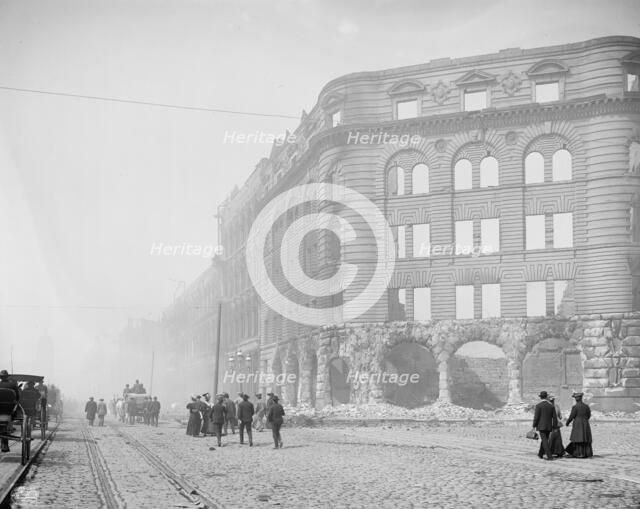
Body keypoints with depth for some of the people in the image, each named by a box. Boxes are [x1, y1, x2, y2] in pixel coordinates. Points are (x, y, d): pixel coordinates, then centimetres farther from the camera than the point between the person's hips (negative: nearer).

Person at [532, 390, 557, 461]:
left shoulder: (538, 405, -10)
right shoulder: (551, 405, 3)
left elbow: (536, 417, -11)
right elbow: (555, 417, 3)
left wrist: (534, 426, -2)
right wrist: (554, 427, 9)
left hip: (541, 426, -5)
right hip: (549, 426, 5)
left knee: (545, 441, -6)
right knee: (544, 440, 20)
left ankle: (549, 456, -15)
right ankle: (540, 454, 32)